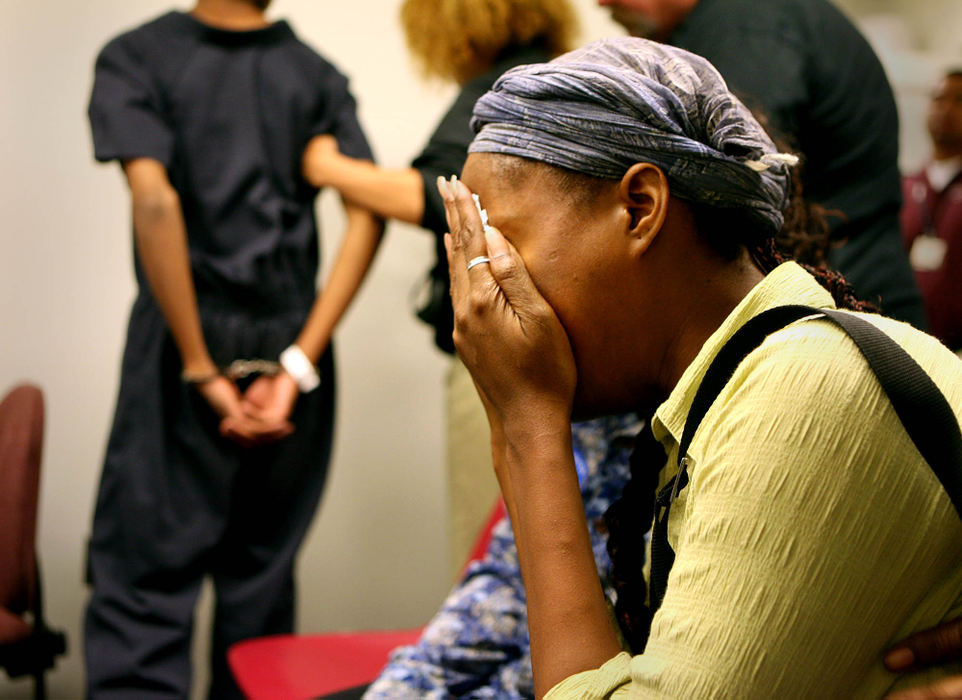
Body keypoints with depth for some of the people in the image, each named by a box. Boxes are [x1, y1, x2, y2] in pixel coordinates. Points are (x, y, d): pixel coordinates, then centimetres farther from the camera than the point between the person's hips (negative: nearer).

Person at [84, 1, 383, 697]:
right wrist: (297, 366, -9)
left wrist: (202, 371, -14)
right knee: (263, 572, 13)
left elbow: (154, 201, -17)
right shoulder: (317, 75, 7)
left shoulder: (134, 58, -2)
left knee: (145, 574, -2)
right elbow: (368, 214, -4)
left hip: (185, 345, -3)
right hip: (292, 349, 4)